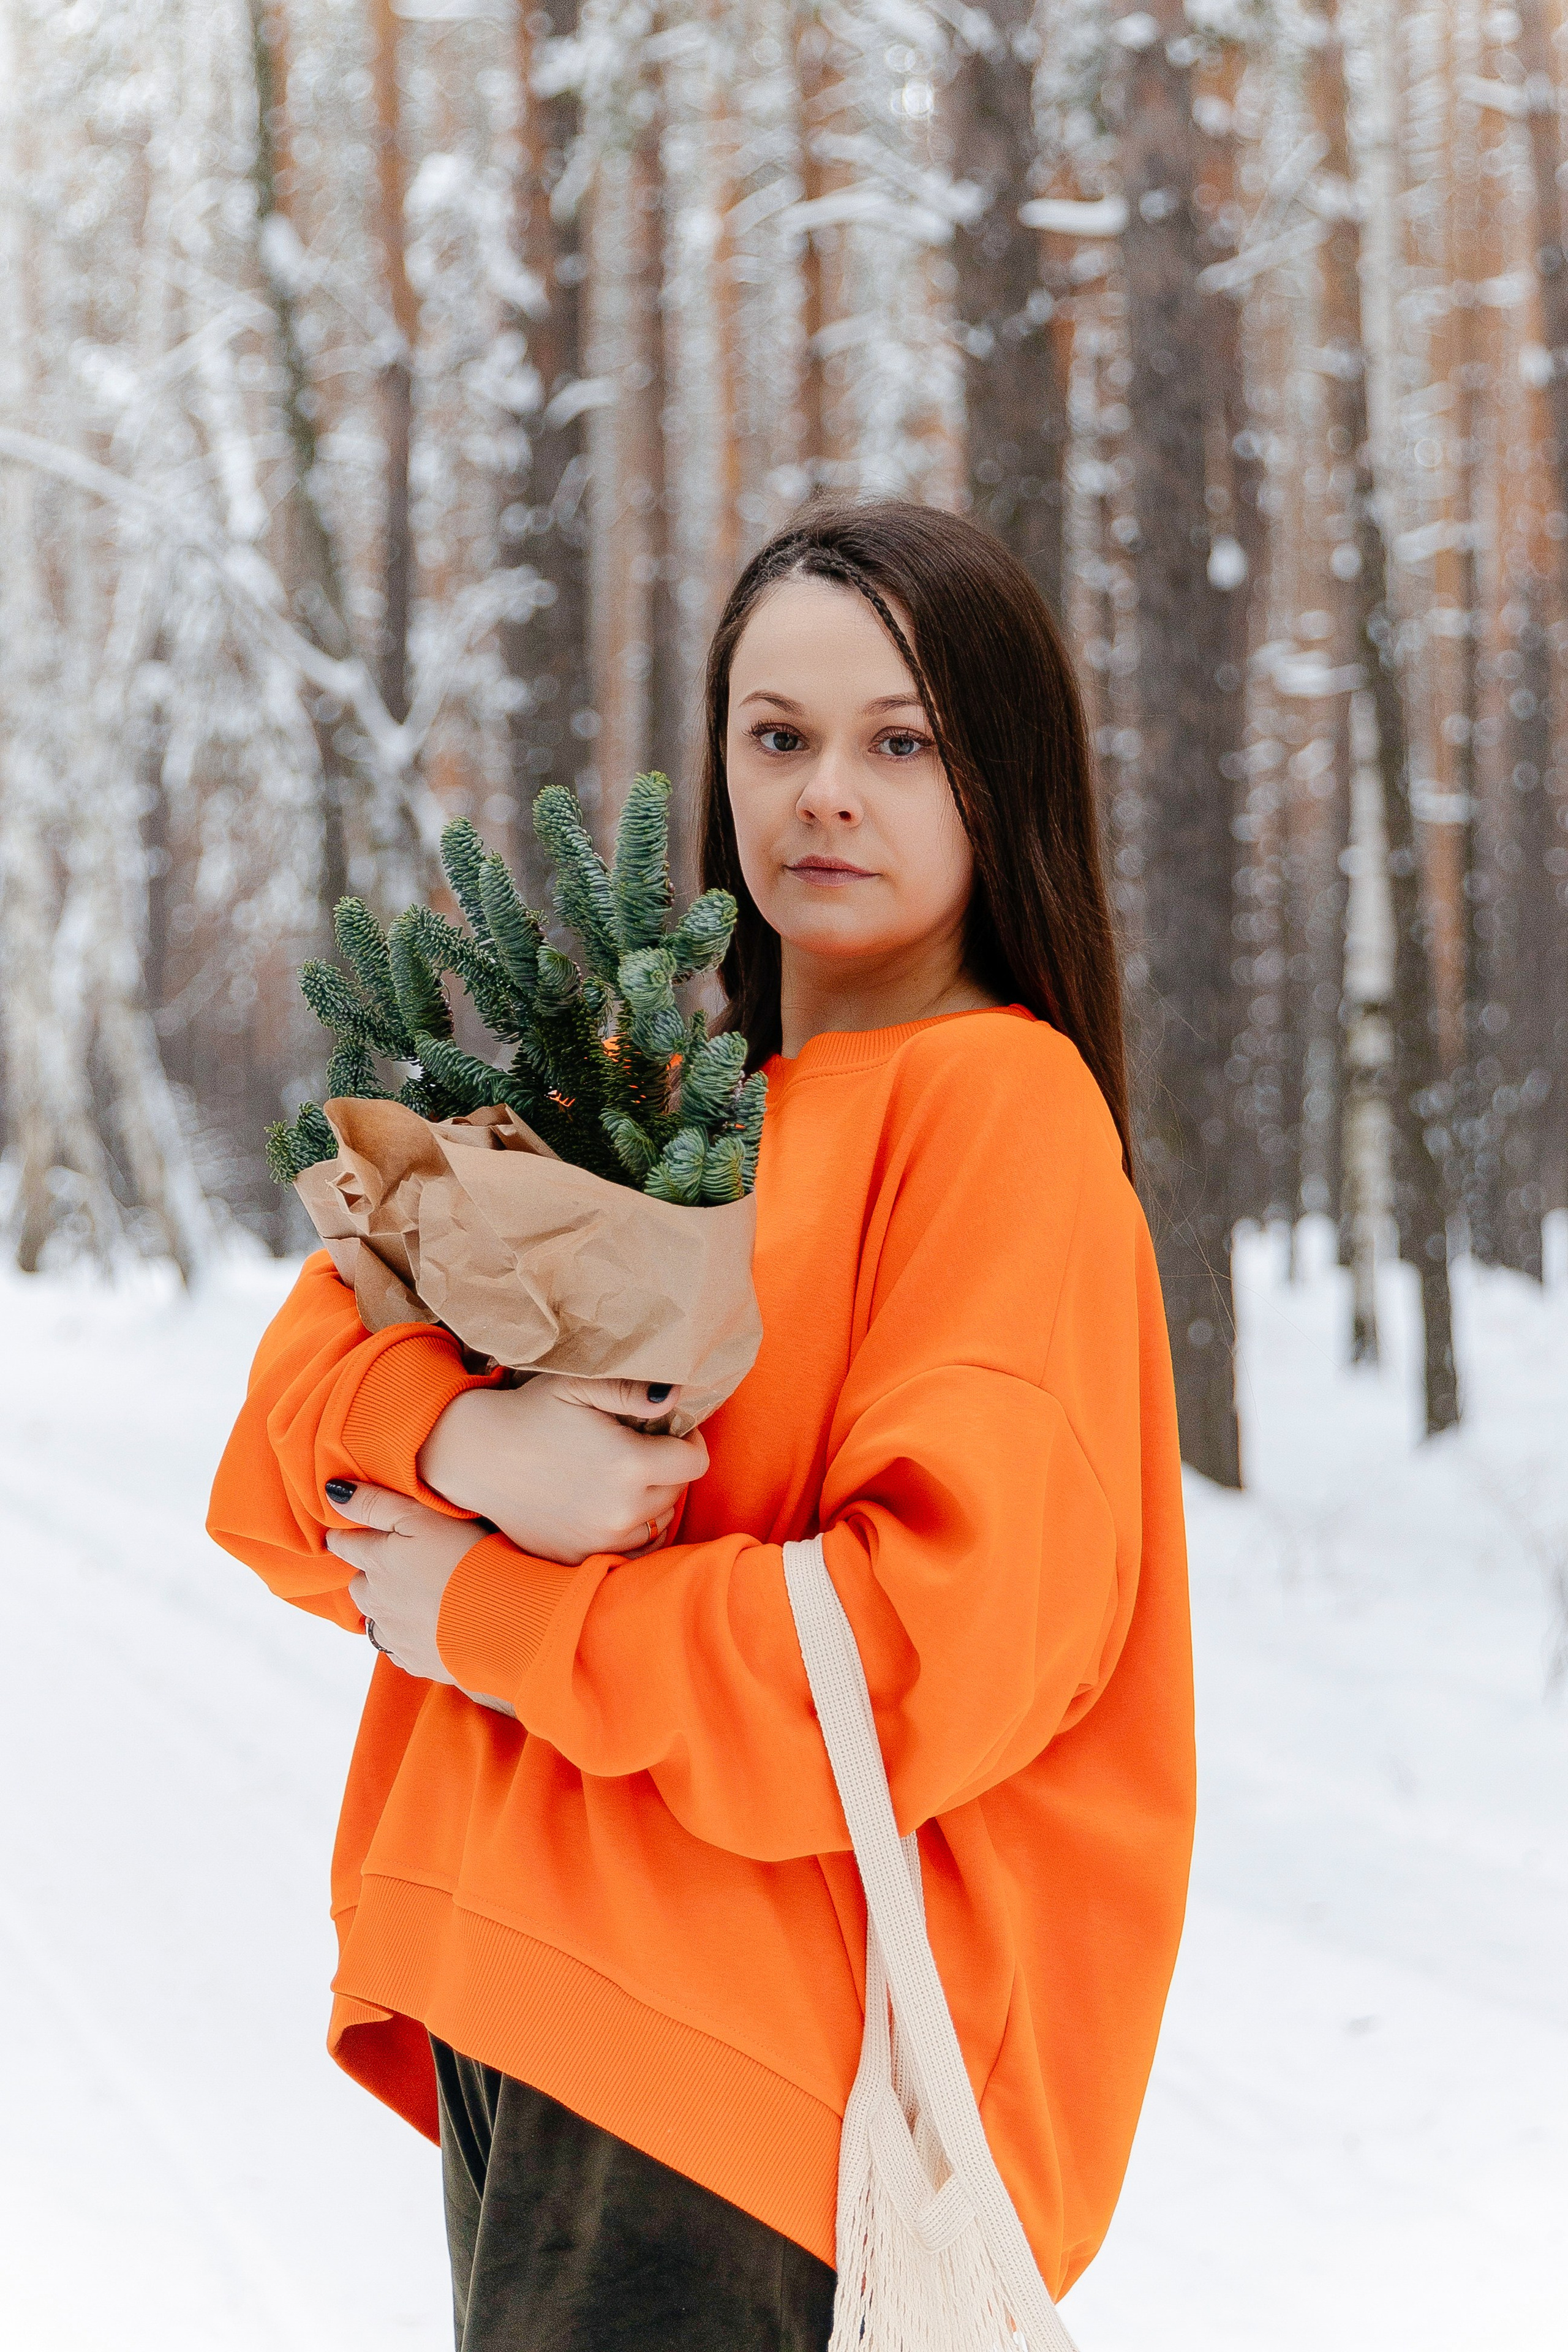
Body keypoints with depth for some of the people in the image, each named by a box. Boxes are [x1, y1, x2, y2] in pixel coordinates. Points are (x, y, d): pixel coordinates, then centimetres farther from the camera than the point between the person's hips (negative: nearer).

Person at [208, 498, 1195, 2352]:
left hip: (760, 2062, -6)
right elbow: (281, 1441, 6)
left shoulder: (997, 1101, -7)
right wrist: (466, 1443, -16)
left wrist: (495, 1612, -10)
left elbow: (947, 1640, -18)